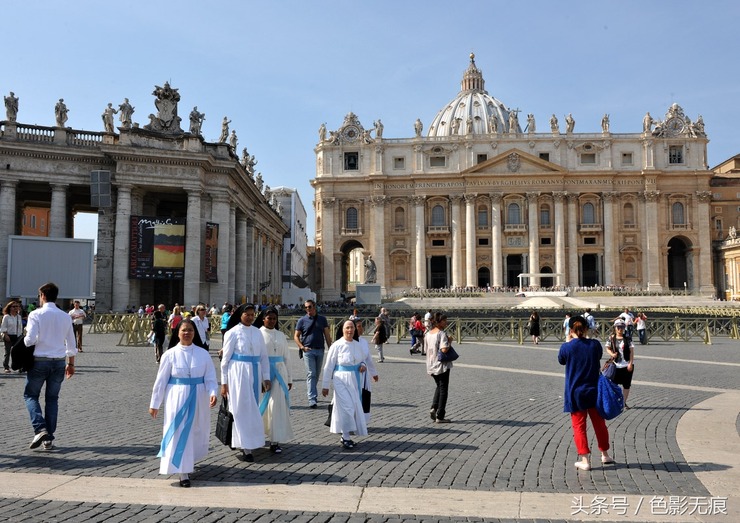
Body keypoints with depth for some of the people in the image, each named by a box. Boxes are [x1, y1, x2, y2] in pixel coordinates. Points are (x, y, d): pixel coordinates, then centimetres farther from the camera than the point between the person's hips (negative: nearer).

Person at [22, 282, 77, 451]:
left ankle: (40, 429, -8)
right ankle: (49, 439, 12)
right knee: (52, 399, 13)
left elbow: (30, 340, -15)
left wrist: (25, 339, 8)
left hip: (40, 361, -4)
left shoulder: (36, 314, -8)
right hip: (59, 361, 4)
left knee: (31, 395, 13)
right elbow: (71, 344, 8)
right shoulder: (65, 316, 5)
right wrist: (71, 363, 17)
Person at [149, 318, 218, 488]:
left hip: (198, 398, 2)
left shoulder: (203, 354, -2)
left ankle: (190, 460, 42)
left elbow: (210, 377, -2)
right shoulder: (170, 355, -5)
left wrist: (212, 393, -20)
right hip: (177, 398, -2)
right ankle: (183, 472, 4)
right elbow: (161, 380, -1)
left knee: (197, 432, 14)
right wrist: (154, 404, 1)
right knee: (179, 433, -3)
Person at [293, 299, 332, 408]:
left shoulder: (322, 319, 8)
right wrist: (302, 347, -11)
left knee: (317, 374, 11)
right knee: (311, 374, -9)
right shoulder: (302, 320, 3)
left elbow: (327, 335, 10)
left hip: (320, 350, 3)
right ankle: (312, 399, -12)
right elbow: (296, 336, 4)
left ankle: (311, 393, 29)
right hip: (308, 350, -3)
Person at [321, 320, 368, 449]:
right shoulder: (337, 345, -9)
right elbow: (329, 366, -5)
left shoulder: (357, 345, 6)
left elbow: (362, 360, 22)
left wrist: (363, 365, -3)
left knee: (355, 407, 8)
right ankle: (345, 438, 1)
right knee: (347, 407, -11)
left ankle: (345, 435, 23)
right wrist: (325, 385, -4)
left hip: (355, 380, 5)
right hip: (342, 379, -5)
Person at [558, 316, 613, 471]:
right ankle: (605, 455, 35)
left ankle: (585, 460, 8)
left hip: (575, 394, -3)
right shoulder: (595, 344, -8)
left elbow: (561, 360, 5)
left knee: (579, 426, 7)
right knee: (599, 424, 19)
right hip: (594, 391, 3)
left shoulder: (567, 347, -15)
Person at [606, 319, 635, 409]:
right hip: (616, 365, 0)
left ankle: (624, 403, 22)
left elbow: (631, 351, -4)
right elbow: (608, 348, 8)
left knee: (626, 385, 8)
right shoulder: (611, 338, -1)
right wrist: (611, 354, -13)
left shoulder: (628, 339, -4)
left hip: (627, 365, 0)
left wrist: (631, 363, -10)